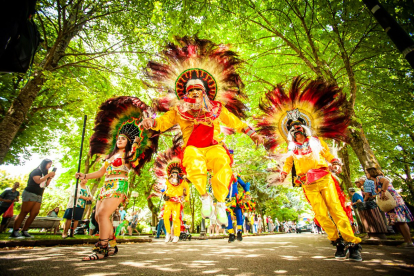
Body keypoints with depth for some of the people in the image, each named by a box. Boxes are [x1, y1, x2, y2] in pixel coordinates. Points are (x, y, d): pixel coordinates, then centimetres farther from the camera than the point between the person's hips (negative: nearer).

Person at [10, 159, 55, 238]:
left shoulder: (44, 173, 18)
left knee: (34, 214, -1)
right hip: (30, 194, -7)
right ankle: (14, 232, -7)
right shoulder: (36, 171, -4)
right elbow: (38, 181, -20)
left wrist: (50, 177, 3)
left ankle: (24, 231, 3)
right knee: (24, 212, -9)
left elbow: (46, 184, 15)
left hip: (38, 196, 7)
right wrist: (48, 175, -16)